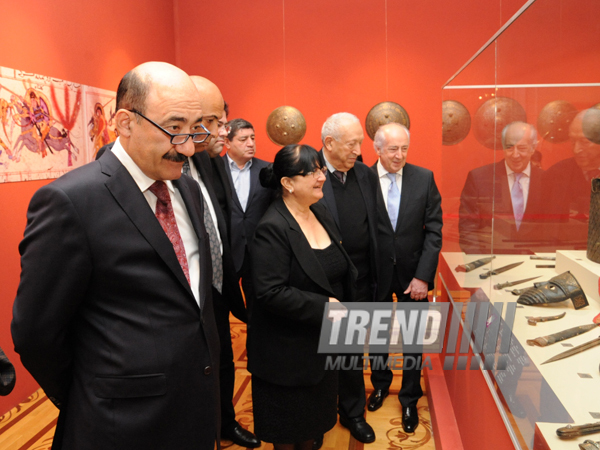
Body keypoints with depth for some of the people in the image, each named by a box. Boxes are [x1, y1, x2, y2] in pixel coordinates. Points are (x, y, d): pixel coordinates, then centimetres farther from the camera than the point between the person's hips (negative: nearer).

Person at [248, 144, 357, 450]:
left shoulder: (320, 213, 3)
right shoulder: (272, 228, -23)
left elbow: (341, 272, 12)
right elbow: (270, 292, -28)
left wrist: (344, 306, -1)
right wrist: (323, 307, -24)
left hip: (323, 343, 8)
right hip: (287, 349, -7)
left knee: (314, 418, 24)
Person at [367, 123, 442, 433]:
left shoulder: (424, 178, -6)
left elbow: (434, 229, -5)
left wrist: (423, 275, -11)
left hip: (413, 273, 1)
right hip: (376, 274, 0)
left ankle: (409, 399, 33)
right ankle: (380, 384, 45)